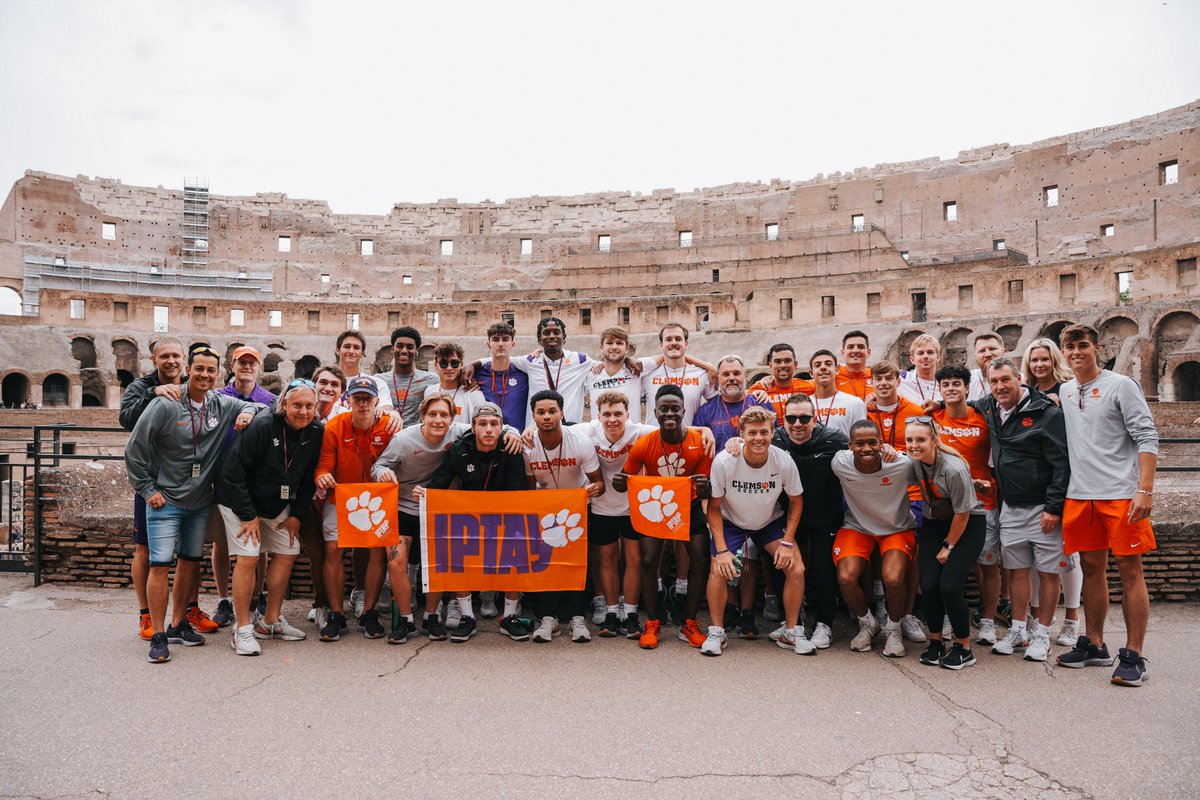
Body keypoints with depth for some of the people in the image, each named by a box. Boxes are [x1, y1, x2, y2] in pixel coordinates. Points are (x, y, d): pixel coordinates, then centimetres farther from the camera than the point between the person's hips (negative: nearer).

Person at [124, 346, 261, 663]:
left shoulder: (223, 405, 1)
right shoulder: (165, 405, -12)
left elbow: (257, 406, 18)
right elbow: (134, 448, -7)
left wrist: (248, 412, -6)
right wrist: (147, 489, -7)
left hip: (200, 501, 5)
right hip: (166, 500, -5)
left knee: (190, 561, 13)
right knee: (160, 564, -7)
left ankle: (178, 624, 28)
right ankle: (158, 636, 4)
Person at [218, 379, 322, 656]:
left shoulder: (315, 433, -9)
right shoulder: (262, 427, -26)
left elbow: (308, 478, 3)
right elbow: (232, 471, -22)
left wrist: (296, 514, -1)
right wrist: (248, 515, -20)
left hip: (278, 505, 6)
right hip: (240, 502, -6)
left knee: (288, 553, 5)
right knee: (248, 557, -14)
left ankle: (270, 621, 19)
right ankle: (242, 630, -3)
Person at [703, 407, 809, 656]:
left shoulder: (784, 462, -24)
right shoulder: (723, 461, -29)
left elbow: (796, 502, -6)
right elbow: (714, 508, -16)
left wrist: (787, 543, -13)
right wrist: (721, 550, -22)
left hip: (771, 522, 2)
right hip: (731, 522, -1)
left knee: (796, 569, -13)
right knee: (718, 570, -20)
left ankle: (792, 633, 8)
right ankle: (716, 632, 2)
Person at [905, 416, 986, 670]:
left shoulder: (954, 469, -27)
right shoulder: (913, 461, -11)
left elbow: (962, 513, -17)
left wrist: (948, 546, -8)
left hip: (967, 525, -5)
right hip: (933, 523, 5)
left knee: (949, 585, -15)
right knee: (928, 584, -7)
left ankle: (964, 648, 7)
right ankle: (935, 642, 13)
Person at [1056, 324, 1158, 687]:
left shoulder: (1121, 385, -2)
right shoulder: (1063, 392, 12)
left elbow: (1147, 438, -8)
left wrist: (1145, 489, -16)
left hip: (1121, 493, -5)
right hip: (1080, 495, 5)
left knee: (1129, 570, 0)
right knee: (1092, 568, 11)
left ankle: (1134, 656, 7)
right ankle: (1094, 646, 22)